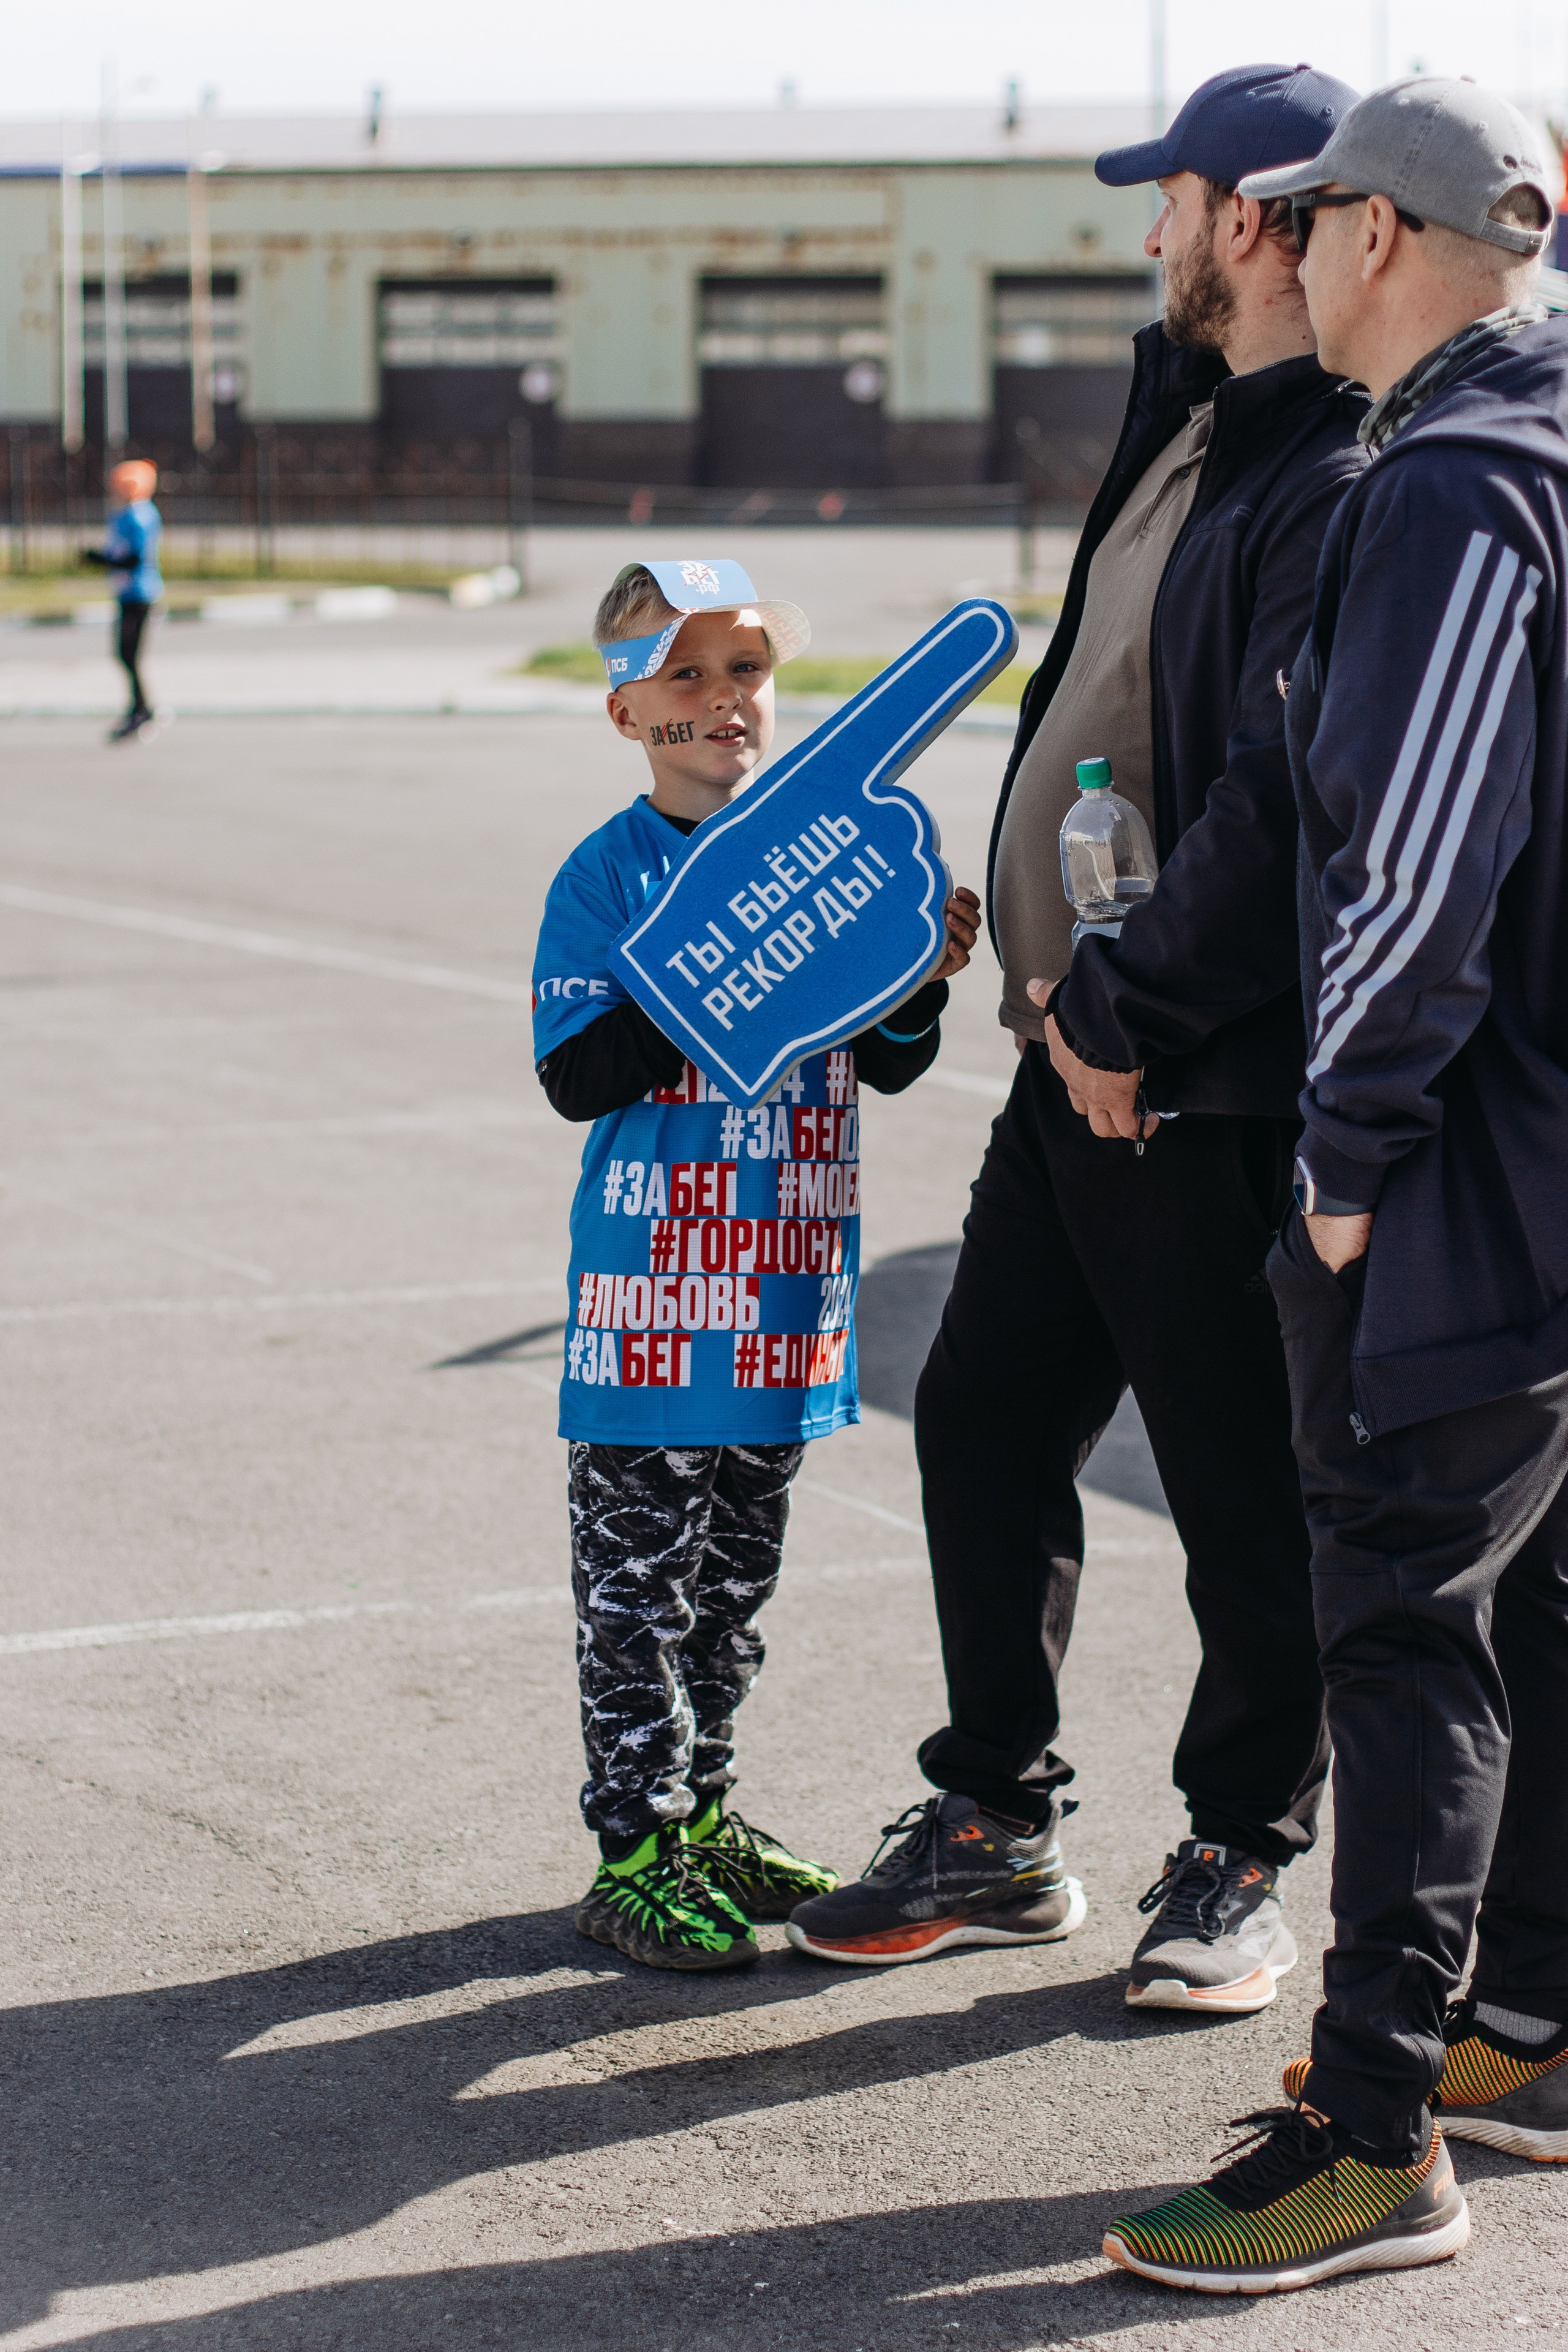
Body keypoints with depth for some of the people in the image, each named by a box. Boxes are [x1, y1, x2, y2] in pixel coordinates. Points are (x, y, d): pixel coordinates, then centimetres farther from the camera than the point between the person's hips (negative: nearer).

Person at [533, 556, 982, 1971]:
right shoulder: (609, 876, -7)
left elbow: (888, 1069, 11)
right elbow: (576, 1077, -14)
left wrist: (918, 979, -9)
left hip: (784, 1294, 5)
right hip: (655, 1290, -5)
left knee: (737, 1578, 16)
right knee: (638, 1577, 1)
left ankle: (702, 1815, 29)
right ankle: (634, 1852, 9)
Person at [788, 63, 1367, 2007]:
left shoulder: (1340, 493, -18)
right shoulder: (1184, 424, 13)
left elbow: (1278, 808, -24)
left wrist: (1127, 1012, -18)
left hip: (1206, 1095, -9)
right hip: (1082, 1054, 9)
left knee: (1240, 1488, 5)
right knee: (985, 1424, 15)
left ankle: (1239, 1862, 21)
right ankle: (997, 1829, 29)